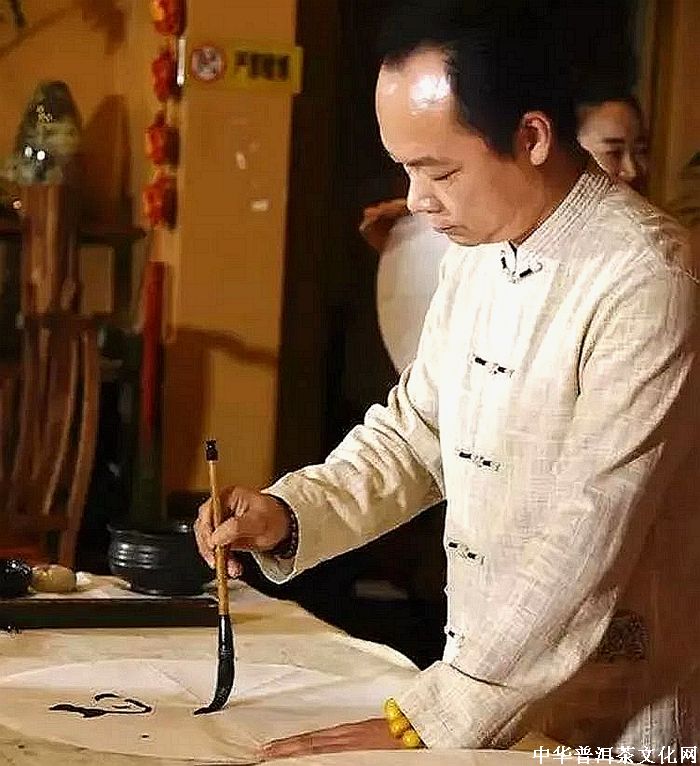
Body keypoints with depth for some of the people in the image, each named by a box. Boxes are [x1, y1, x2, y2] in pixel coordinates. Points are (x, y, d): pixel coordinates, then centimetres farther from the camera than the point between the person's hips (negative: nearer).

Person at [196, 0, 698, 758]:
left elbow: (584, 548, -25)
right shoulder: (477, 254, 3)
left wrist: (424, 722, -22)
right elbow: (414, 431, 10)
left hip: (608, 729, -7)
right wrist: (288, 513, -7)